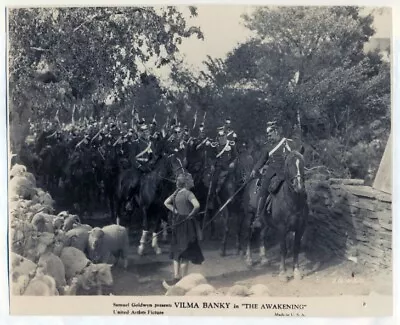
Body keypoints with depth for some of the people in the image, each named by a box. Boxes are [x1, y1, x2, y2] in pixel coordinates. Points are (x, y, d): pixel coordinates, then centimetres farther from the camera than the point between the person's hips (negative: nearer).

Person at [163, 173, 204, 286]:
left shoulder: (177, 192, 7)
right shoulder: (188, 193, -15)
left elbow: (166, 203, 15)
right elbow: (197, 205, -30)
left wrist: (175, 211, 8)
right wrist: (191, 214, -13)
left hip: (177, 223, 7)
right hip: (187, 223, -7)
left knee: (177, 251, 14)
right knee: (186, 251, 1)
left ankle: (176, 277, 18)